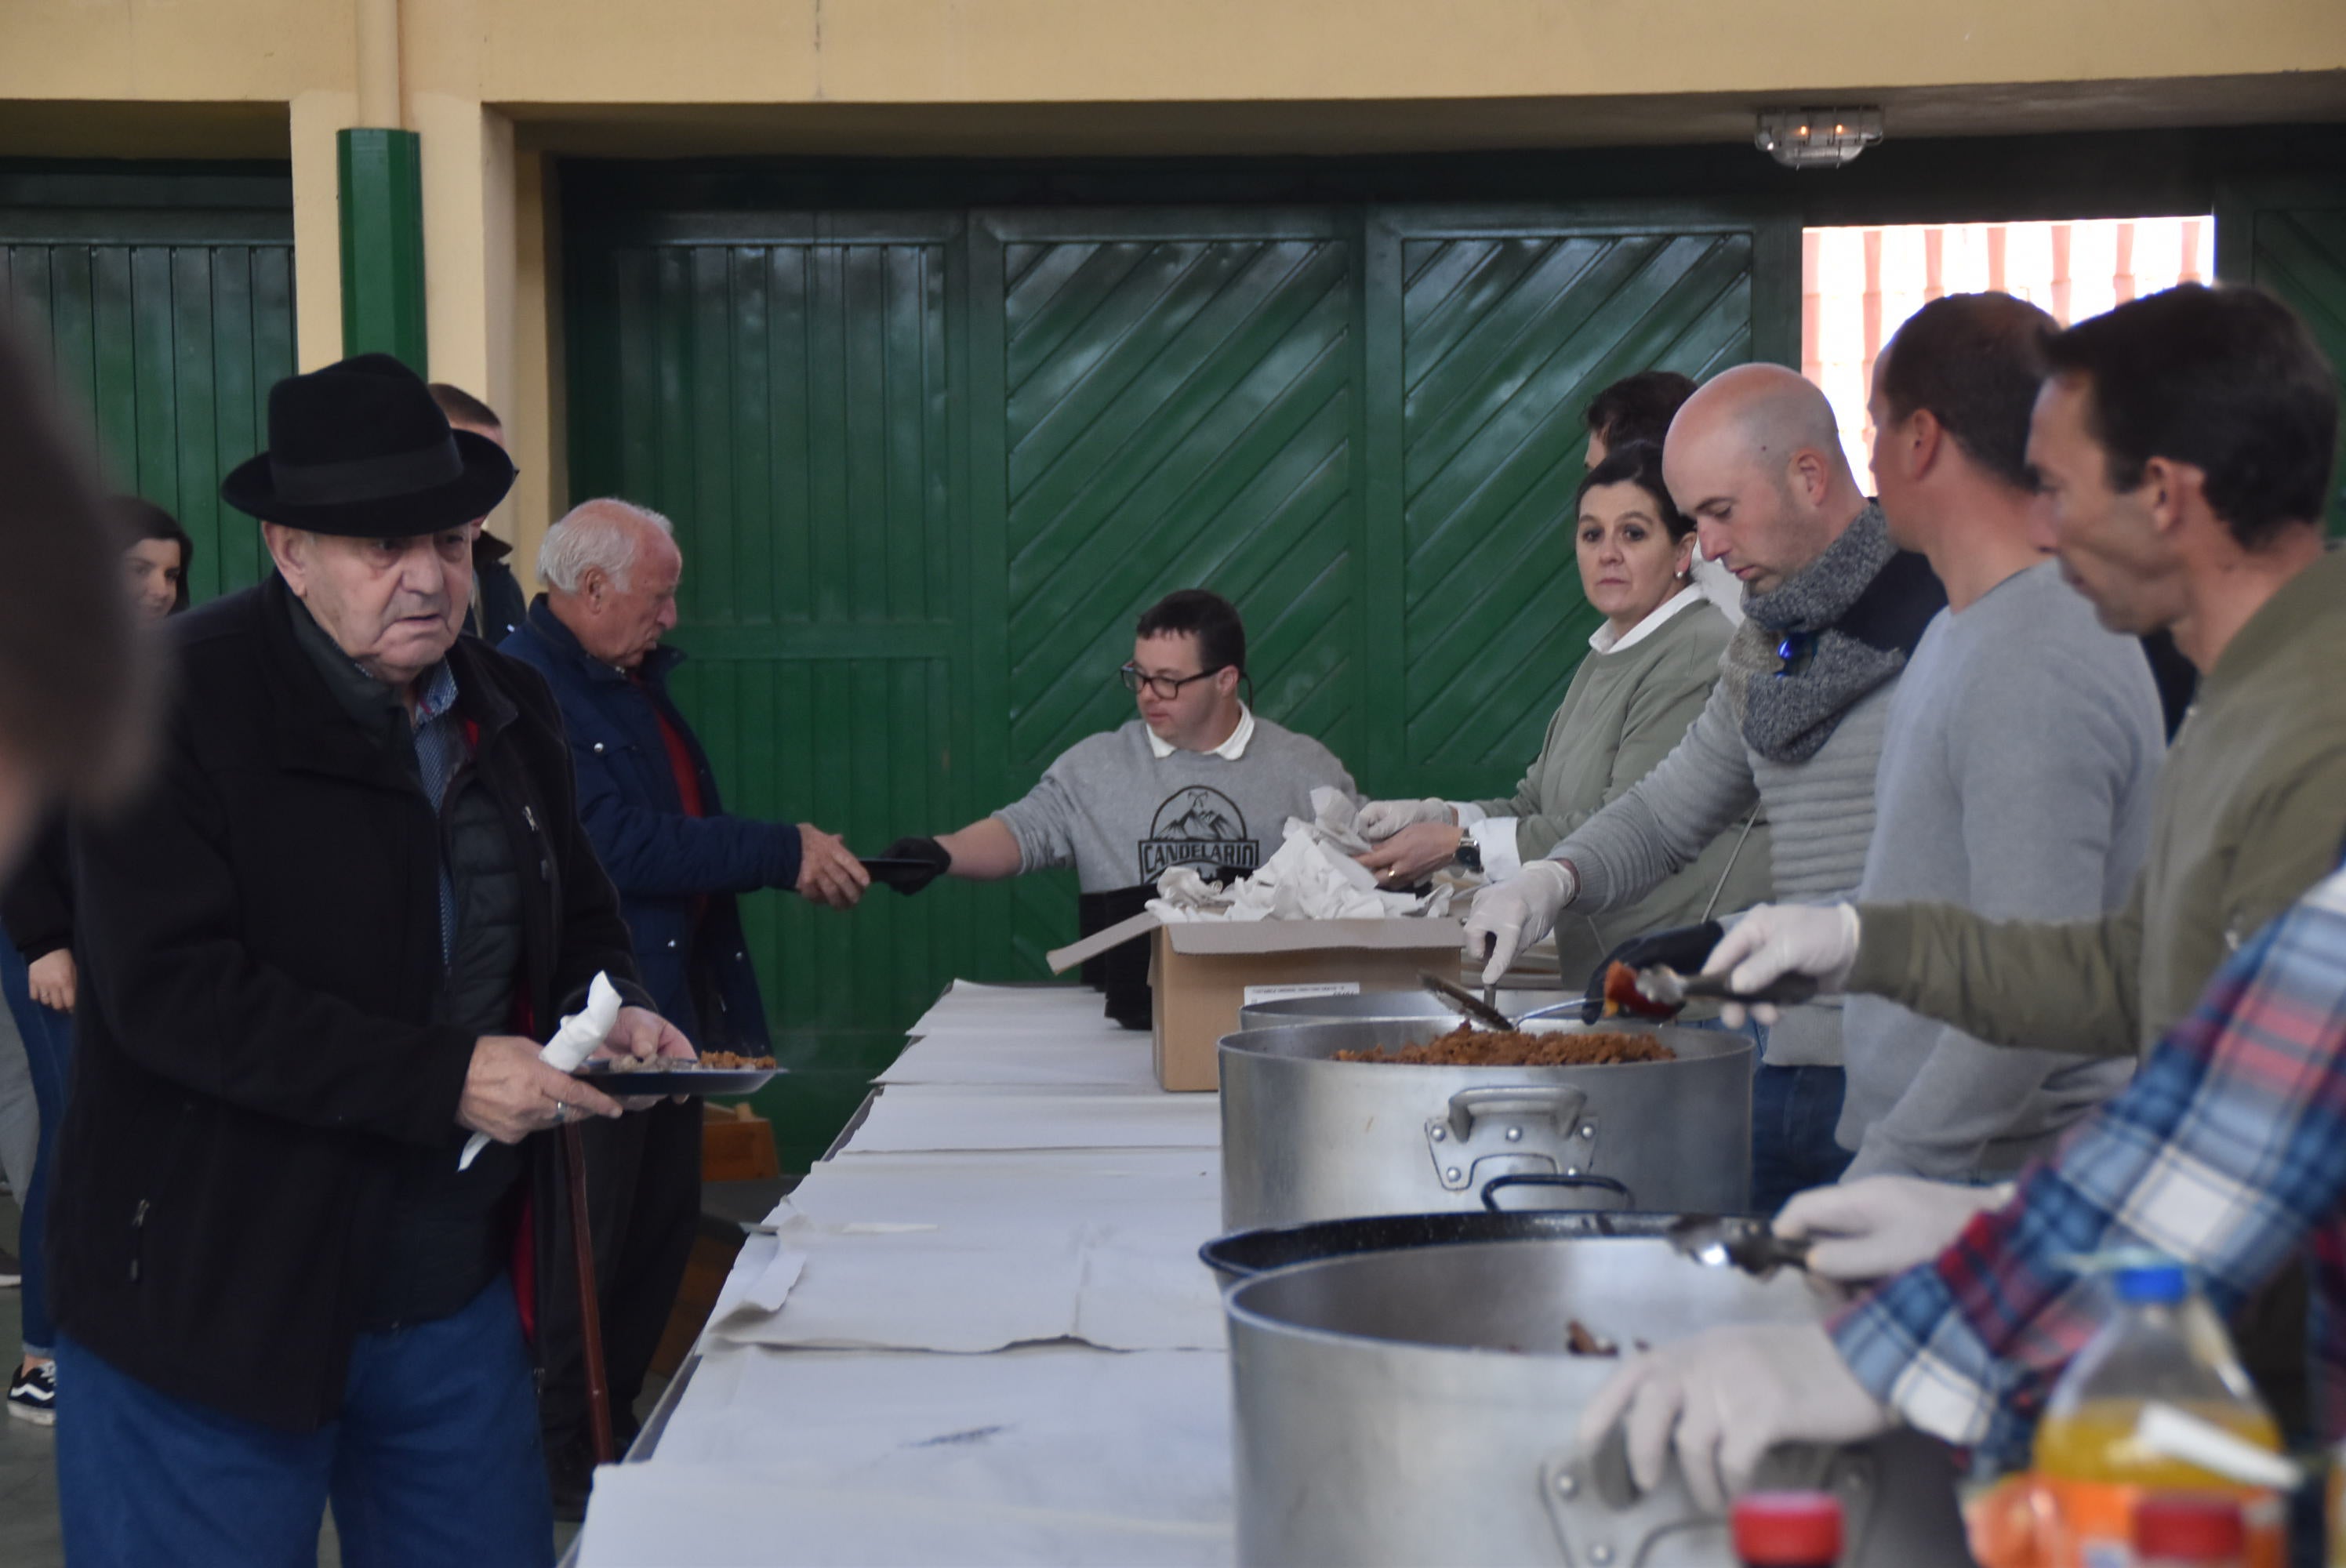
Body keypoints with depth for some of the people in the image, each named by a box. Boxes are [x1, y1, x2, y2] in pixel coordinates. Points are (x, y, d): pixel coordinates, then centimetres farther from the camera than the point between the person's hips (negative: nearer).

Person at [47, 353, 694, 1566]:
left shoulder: (511, 713, 9)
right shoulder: (173, 702, -13)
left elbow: (578, 921, 22)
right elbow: (174, 991, -22)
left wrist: (613, 1009, -3)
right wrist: (444, 1078, -26)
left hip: (458, 1298, 6)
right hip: (211, 1314, -6)